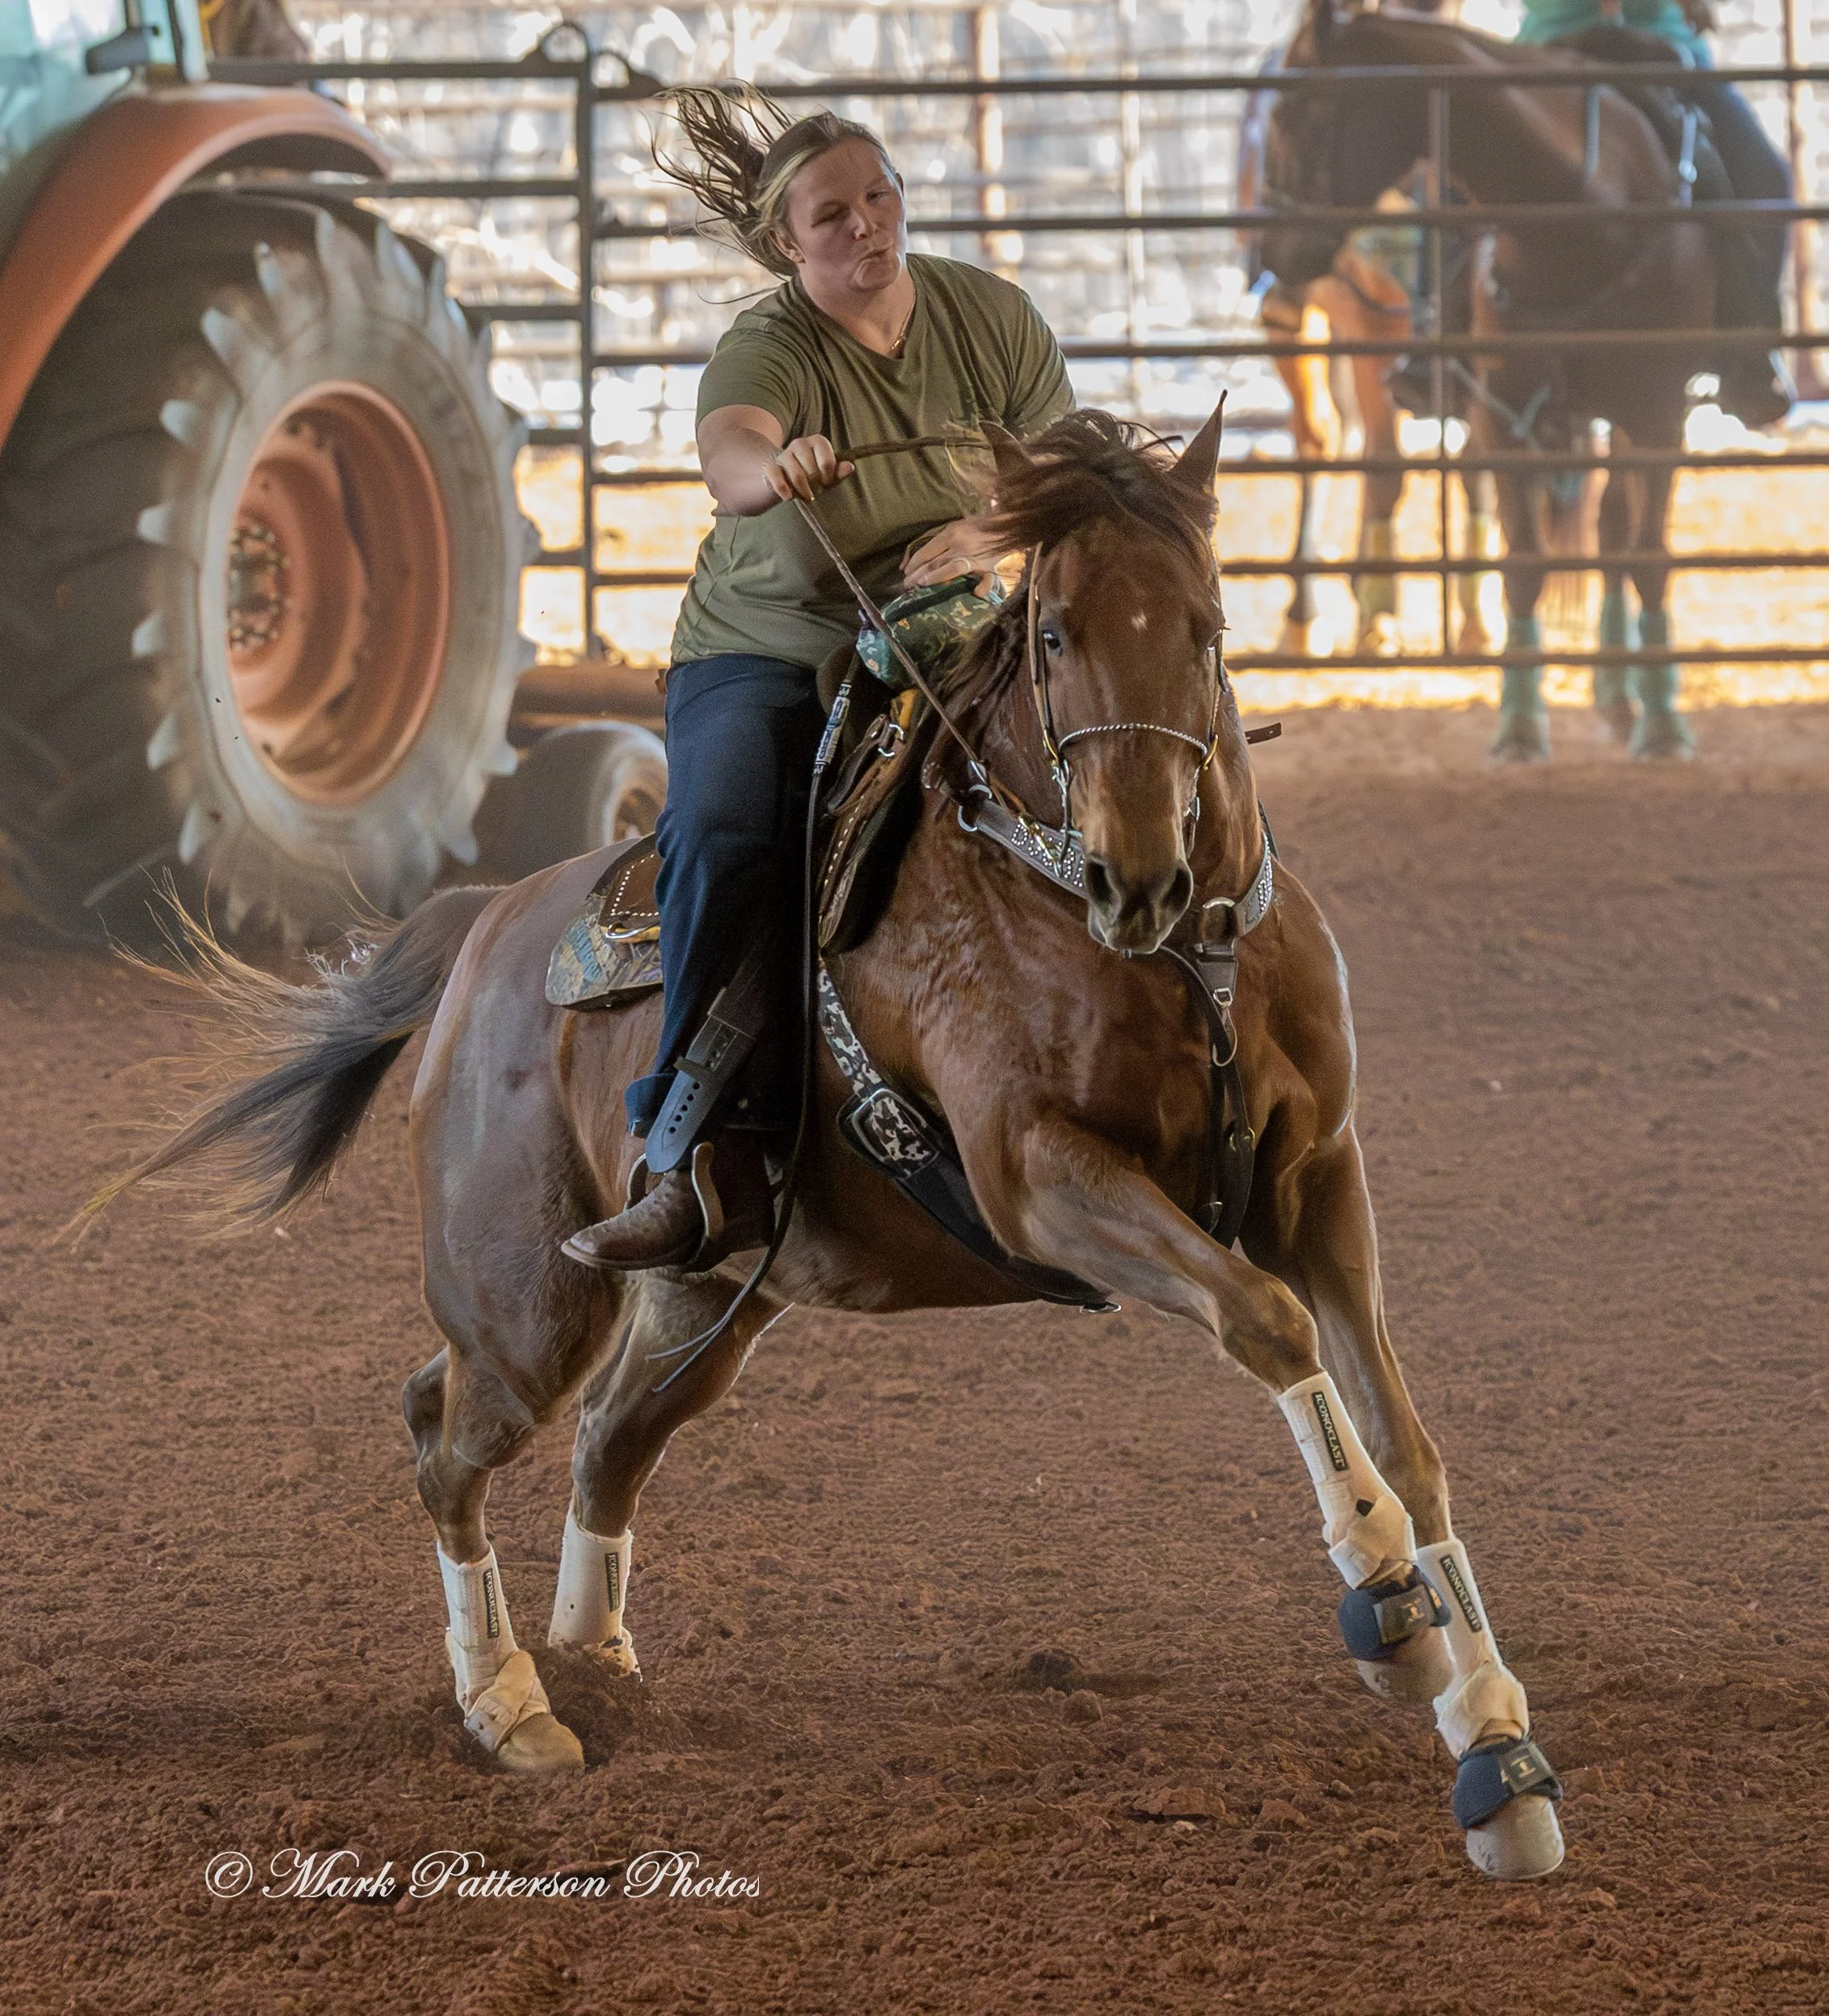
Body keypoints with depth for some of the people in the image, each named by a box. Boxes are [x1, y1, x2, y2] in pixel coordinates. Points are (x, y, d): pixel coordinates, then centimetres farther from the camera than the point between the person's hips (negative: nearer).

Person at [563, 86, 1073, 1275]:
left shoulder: (992, 317, 1)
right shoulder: (767, 351, -11)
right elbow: (729, 452, -35)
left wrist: (993, 538, -21)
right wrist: (775, 468, -61)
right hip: (768, 655, -3)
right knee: (726, 835, -31)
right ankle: (712, 1159, -35)